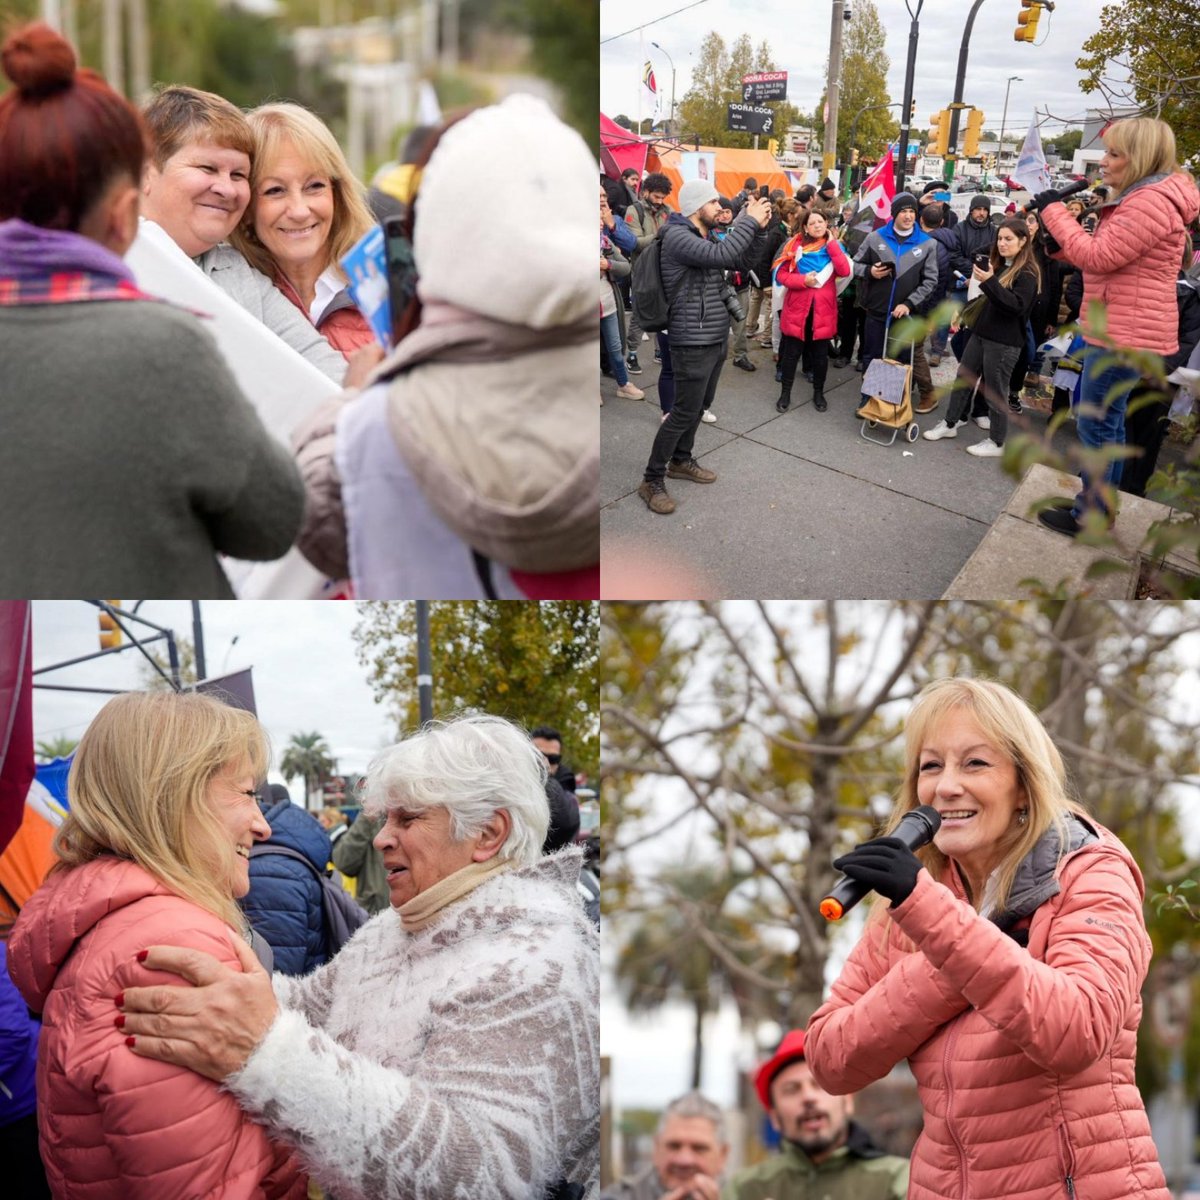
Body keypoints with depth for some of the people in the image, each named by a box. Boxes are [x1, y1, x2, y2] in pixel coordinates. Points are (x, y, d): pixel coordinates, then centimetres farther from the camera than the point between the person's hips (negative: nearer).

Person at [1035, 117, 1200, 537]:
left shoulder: (1151, 202, -19)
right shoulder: (1142, 197, 16)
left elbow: (1099, 257, -21)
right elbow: (1105, 257, 19)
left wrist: (1054, 211, -13)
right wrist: (1059, 247, 6)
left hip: (1125, 334, -11)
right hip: (1119, 329, 11)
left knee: (1095, 424, -4)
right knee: (1109, 421, 17)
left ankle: (1088, 517, 4)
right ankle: (1100, 505, 28)